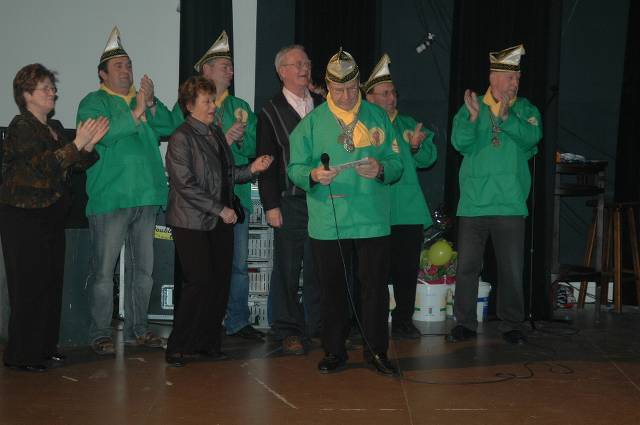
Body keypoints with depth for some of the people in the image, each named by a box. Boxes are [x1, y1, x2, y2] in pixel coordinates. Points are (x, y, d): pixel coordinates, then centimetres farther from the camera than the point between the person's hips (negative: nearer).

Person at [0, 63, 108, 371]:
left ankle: (44, 346, 20)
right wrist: (77, 144, -23)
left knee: (52, 282, 9)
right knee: (28, 285, -5)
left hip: (52, 216, 8)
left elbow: (77, 165, 12)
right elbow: (43, 164, -21)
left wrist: (89, 144, -5)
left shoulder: (55, 128, 15)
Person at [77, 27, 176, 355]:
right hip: (110, 197, -5)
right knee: (103, 269, -4)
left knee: (144, 267, 11)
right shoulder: (93, 102, 2)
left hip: (146, 196, 6)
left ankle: (137, 329, 21)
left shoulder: (143, 100, 17)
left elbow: (168, 127, 4)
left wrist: (151, 104, -11)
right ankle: (100, 334, 5)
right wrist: (136, 113, -19)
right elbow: (102, 134, -16)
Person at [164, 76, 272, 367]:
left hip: (220, 222, 7)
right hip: (192, 223, -7)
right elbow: (185, 184, -14)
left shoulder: (216, 133, 15)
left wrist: (251, 169, 1)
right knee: (201, 282, -11)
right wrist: (220, 209, -13)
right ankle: (178, 346, 2)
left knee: (220, 282, 5)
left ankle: (207, 341, 18)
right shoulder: (181, 138, -8)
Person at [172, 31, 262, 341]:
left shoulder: (241, 108, 16)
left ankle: (238, 322, 13)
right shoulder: (185, 107, 1)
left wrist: (241, 137, -10)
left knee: (239, 263, 5)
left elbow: (253, 149, 11)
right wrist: (221, 141, -14)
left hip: (236, 195, 4)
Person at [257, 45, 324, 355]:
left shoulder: (322, 106, 14)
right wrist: (270, 205, -8)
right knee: (287, 268, 1)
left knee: (319, 266, 7)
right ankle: (288, 330, 11)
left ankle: (318, 325, 19)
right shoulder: (271, 112, 3)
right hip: (290, 202, -3)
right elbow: (266, 162, -1)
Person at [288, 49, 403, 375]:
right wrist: (313, 174, -19)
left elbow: (396, 164, 8)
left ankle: (376, 351, 17)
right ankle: (334, 351, 20)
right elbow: (294, 168, 3)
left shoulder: (378, 117, 9)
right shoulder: (312, 121, 6)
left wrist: (380, 169, -15)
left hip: (372, 221, 0)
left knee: (375, 286, 3)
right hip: (328, 223, 0)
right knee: (332, 288, 7)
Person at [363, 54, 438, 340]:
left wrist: (417, 146, -15)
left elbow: (428, 158, 5)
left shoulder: (408, 124, 16)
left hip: (408, 211, 4)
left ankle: (403, 322, 19)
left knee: (407, 269, 7)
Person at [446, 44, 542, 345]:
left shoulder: (525, 109, 7)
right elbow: (459, 142, -8)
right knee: (467, 266, 4)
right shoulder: (470, 108, 5)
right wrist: (474, 117, -23)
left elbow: (532, 136, -12)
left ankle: (511, 325, 18)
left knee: (512, 269, 5)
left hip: (511, 203, 1)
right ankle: (465, 323, 16)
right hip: (473, 202, 0)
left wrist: (505, 116, -24)